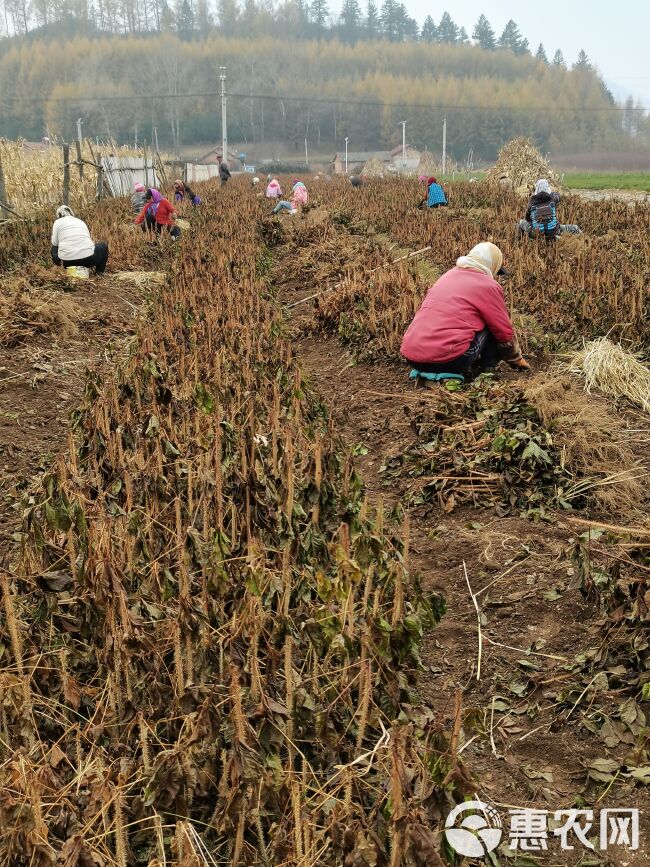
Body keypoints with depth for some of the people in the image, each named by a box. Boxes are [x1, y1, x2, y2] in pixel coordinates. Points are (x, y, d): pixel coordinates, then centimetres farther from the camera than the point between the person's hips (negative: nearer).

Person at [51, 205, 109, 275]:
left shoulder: (58, 222, 15)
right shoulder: (81, 222, 24)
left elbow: (54, 243, 7)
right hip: (87, 258, 1)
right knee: (103, 246, 32)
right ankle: (99, 272, 21)